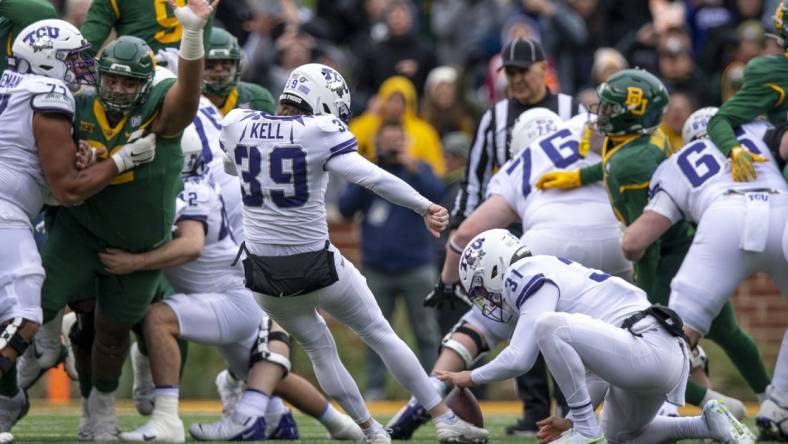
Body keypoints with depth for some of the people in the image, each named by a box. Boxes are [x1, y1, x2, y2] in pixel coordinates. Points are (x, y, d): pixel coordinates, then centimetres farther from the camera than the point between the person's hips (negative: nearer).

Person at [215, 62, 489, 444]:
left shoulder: (237, 125, 0)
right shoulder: (318, 132, -14)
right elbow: (372, 177, -21)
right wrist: (425, 207, -13)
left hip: (264, 273, 4)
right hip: (315, 266, -4)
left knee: (318, 347, 24)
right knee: (380, 334, 13)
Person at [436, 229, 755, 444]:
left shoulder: (536, 281, -6)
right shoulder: (554, 276, 24)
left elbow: (519, 359, -14)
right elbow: (596, 366, 27)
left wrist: (470, 378, 4)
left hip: (649, 349, -11)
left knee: (549, 326, -23)